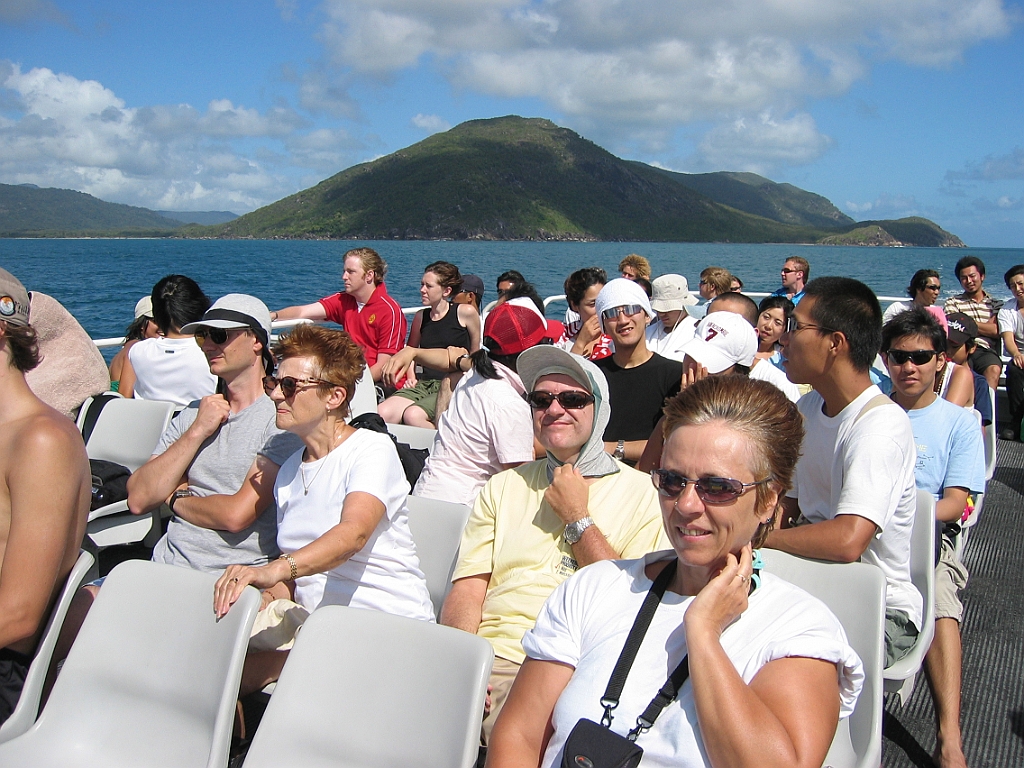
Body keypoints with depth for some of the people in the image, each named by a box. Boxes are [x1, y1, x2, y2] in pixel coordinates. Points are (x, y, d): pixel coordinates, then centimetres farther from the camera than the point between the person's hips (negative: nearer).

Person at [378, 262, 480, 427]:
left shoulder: (466, 313, 1)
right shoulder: (421, 317, 15)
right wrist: (411, 376, 16)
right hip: (423, 384, 5)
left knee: (413, 415, -33)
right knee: (381, 414, -22)